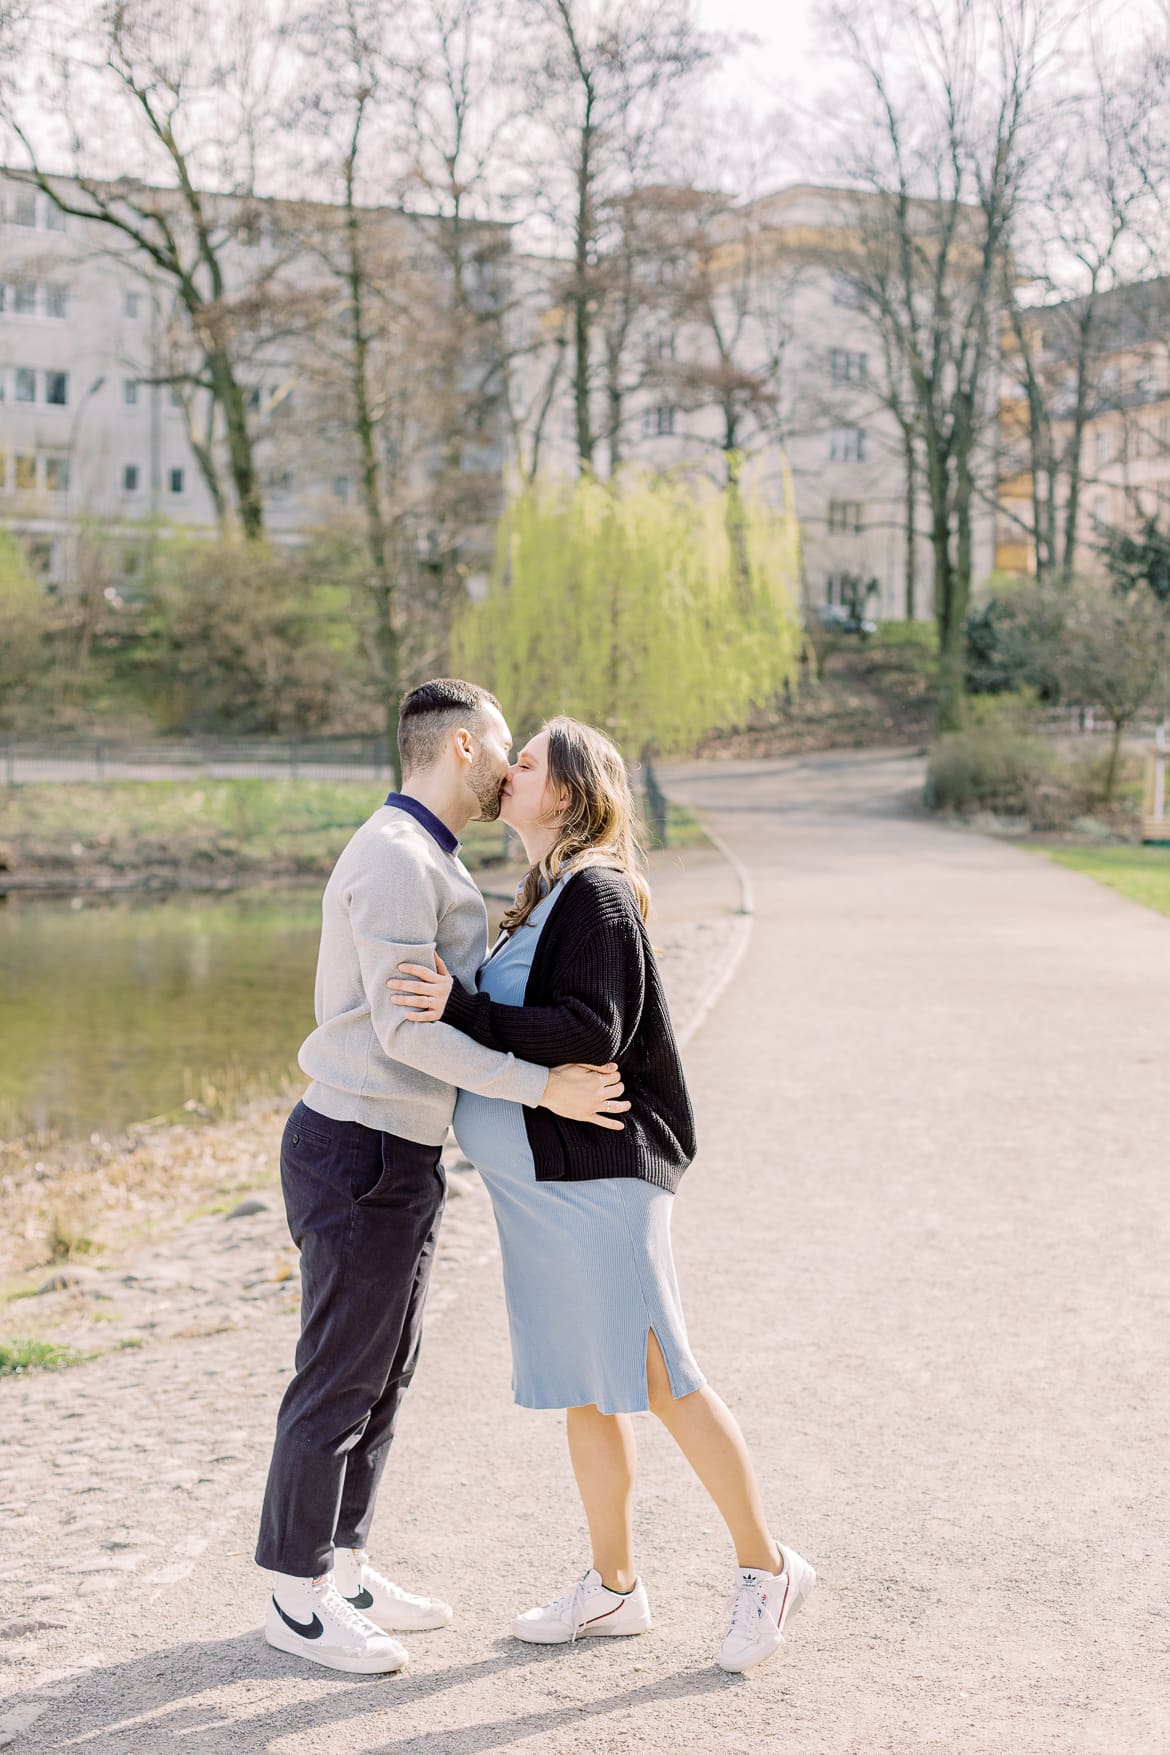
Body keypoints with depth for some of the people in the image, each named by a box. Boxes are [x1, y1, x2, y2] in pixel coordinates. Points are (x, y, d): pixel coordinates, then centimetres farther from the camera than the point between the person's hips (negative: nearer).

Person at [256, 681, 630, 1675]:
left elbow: (446, 1009, 21)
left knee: (386, 1372, 17)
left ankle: (343, 1567, 29)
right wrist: (544, 1089, -21)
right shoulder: (394, 859, -19)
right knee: (341, 1379, 1)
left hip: (401, 1155, 10)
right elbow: (407, 1031, -24)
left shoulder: (429, 865, 14)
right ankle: (298, 1596, 14)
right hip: (361, 1155, -10)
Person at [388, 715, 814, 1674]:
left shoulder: (595, 894, -13)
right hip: (541, 1187, 10)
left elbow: (594, 1031, -24)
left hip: (594, 1180, -10)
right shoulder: (543, 901, 15)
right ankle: (614, 1585, 24)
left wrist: (462, 1011, -25)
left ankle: (765, 1567, 10)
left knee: (660, 1378, -4)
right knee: (583, 1388, 14)